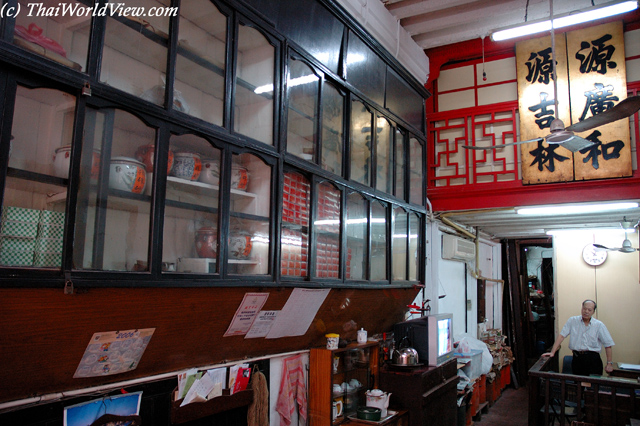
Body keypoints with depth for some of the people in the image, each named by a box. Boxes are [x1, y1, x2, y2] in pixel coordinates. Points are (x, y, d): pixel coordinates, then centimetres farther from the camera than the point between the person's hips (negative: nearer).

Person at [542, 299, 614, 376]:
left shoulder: (599, 325, 3)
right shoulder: (572, 321, 4)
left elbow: (608, 345, 4)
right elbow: (561, 336, 0)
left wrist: (609, 364, -1)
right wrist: (552, 352, -6)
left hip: (593, 359, 0)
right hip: (577, 358, 1)